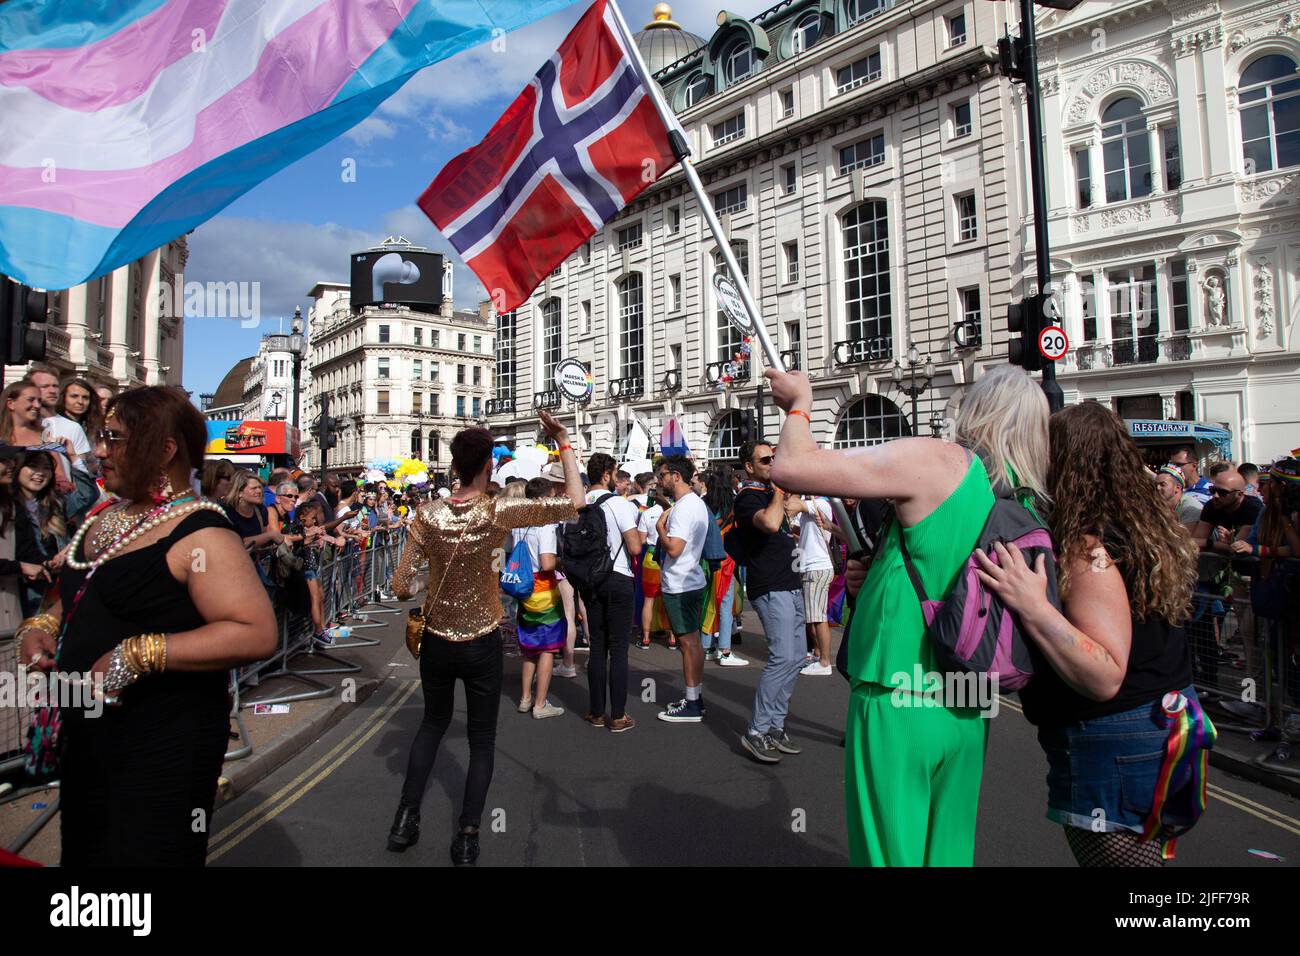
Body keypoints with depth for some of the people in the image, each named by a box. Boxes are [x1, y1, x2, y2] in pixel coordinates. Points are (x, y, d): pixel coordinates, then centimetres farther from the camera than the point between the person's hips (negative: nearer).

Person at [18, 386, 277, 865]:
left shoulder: (198, 535, -20)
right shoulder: (101, 520, 8)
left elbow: (257, 633, -30)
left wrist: (141, 655, -30)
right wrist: (41, 625, 4)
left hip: (164, 745, -8)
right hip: (86, 733, 9)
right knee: (82, 852, 23)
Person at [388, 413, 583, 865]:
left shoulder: (429, 514, -9)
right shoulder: (500, 511, -16)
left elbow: (401, 587, -7)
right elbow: (574, 504, -16)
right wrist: (564, 443, -12)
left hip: (436, 641, 3)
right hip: (483, 644, -3)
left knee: (432, 722, 26)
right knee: (482, 739, 14)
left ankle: (406, 818, 28)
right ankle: (467, 836, 17)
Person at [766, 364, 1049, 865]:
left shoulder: (937, 460, -14)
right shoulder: (1032, 509, 7)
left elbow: (790, 468, -14)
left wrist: (798, 406, 4)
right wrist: (879, 578, 14)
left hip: (895, 706, -7)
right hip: (968, 713, 7)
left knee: (890, 850, 7)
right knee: (947, 851, 20)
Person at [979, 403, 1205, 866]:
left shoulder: (1087, 546, -24)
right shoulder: (1153, 530, 4)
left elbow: (1105, 678, -30)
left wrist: (1033, 608, -37)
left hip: (1111, 749, -9)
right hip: (1165, 729, 10)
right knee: (1147, 851, 23)